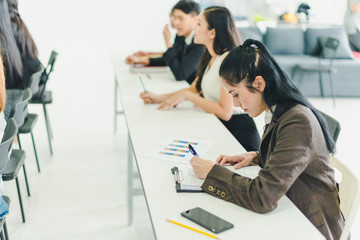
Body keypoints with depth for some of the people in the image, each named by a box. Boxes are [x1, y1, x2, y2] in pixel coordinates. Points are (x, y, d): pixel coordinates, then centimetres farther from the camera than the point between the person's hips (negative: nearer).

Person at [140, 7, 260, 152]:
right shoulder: (210, 58, 11)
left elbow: (225, 113, -23)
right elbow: (193, 89, 21)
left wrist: (187, 95, -16)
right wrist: (159, 98, 9)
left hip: (238, 132, -8)